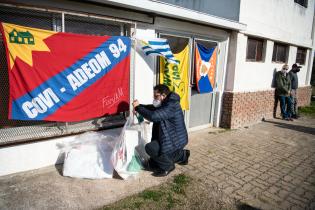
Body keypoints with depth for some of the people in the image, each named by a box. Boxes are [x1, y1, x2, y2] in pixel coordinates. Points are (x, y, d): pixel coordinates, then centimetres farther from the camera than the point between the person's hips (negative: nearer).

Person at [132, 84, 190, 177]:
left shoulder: (171, 106, -26)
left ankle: (167, 166, -1)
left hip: (176, 140, -10)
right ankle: (182, 155, 33)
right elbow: (153, 108, 14)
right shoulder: (166, 103, 5)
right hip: (172, 137, 10)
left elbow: (153, 116, -36)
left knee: (150, 148, -25)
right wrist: (139, 106, -4)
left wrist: (138, 107, -23)